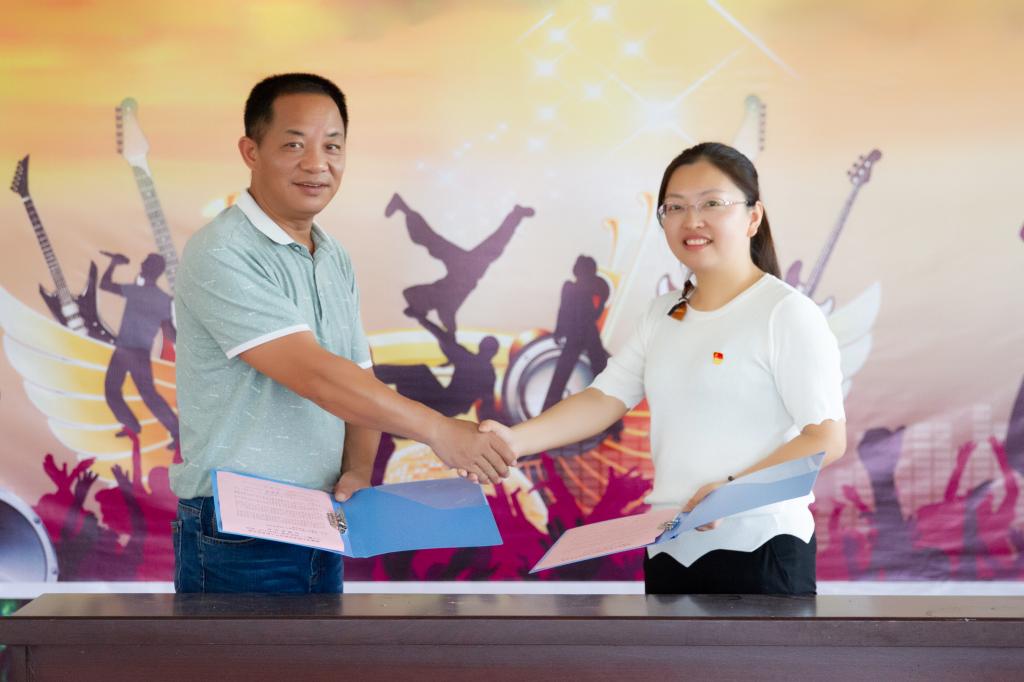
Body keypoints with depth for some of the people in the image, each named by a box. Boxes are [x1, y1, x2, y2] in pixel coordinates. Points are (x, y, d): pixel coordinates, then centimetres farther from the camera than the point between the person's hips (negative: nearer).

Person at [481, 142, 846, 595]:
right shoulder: (662, 314, 12)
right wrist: (514, 440, -10)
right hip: (670, 547, 6)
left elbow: (827, 438, -13)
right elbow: (606, 397, 5)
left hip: (758, 550, -6)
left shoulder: (786, 312, -9)